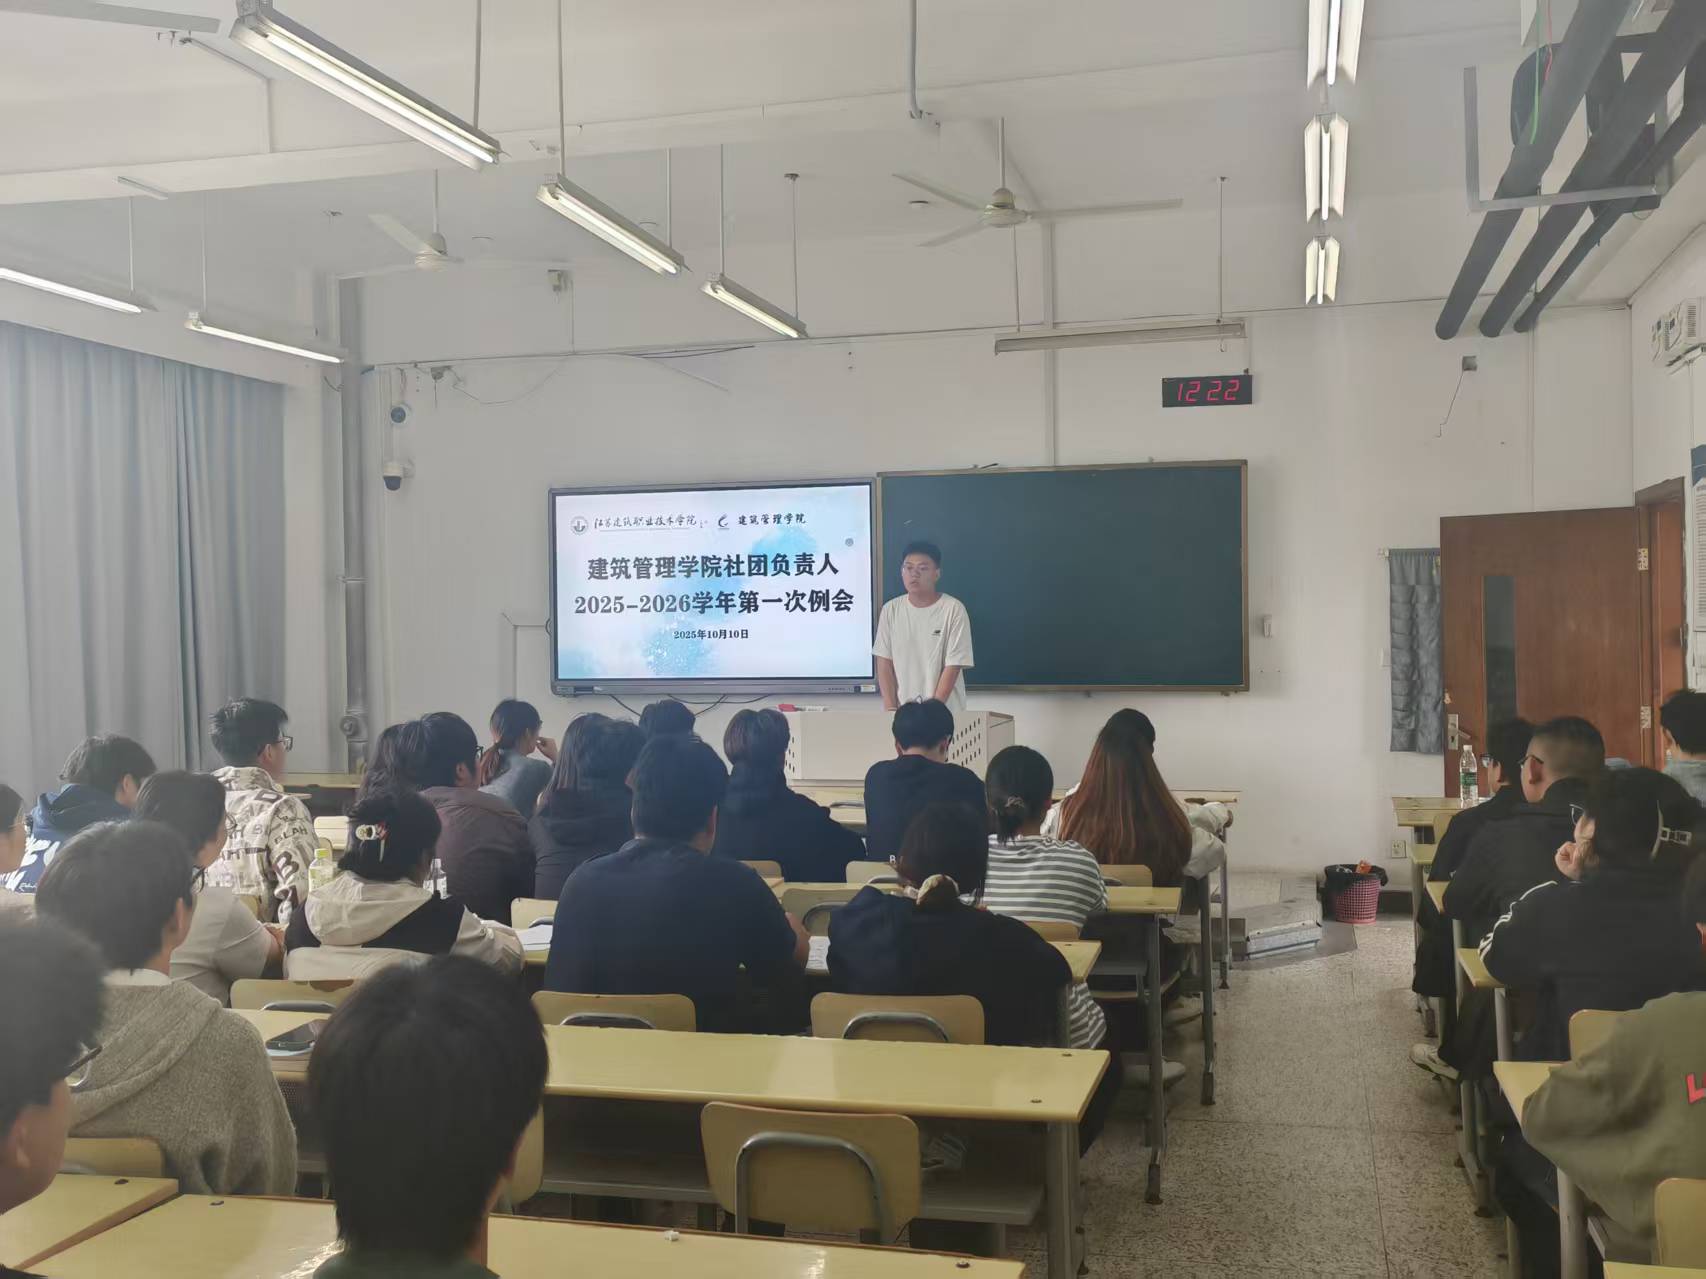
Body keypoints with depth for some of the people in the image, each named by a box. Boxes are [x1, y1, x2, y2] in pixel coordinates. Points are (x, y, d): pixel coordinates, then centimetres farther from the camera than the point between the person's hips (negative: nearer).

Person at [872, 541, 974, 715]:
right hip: (901, 710, 3)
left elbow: (953, 666, -9)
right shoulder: (890, 610, 3)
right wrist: (890, 708, -6)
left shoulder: (954, 609, -7)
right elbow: (884, 662, 3)